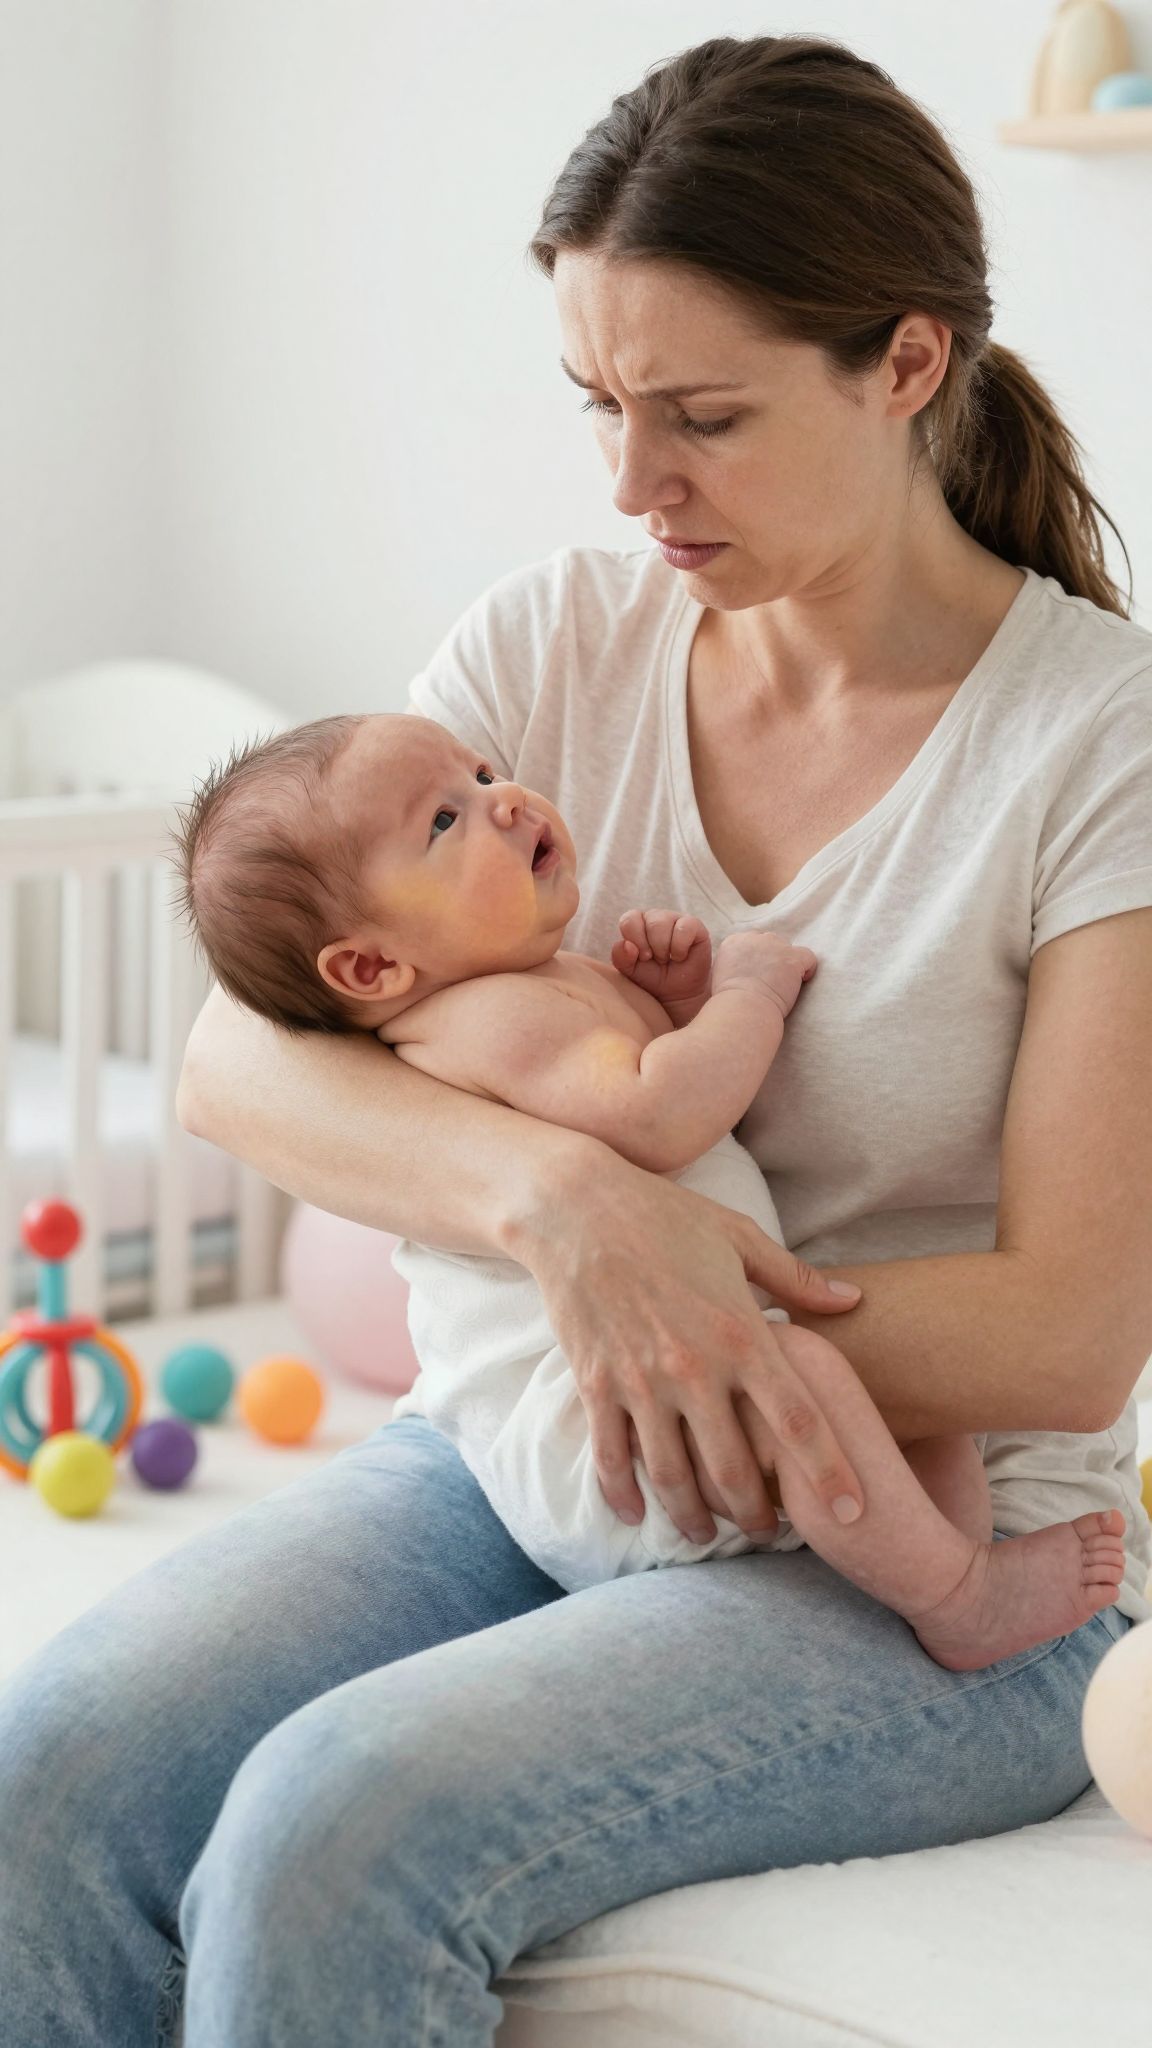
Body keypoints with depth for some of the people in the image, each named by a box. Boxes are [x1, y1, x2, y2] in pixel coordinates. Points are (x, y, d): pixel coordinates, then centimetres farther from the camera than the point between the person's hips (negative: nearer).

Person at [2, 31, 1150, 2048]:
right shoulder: (560, 636, 3)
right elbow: (232, 1056, -6)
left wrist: (616, 1302, -18)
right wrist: (556, 1187, -25)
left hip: (942, 1570, -4)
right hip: (519, 1463, 4)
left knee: (340, 1821, -30)